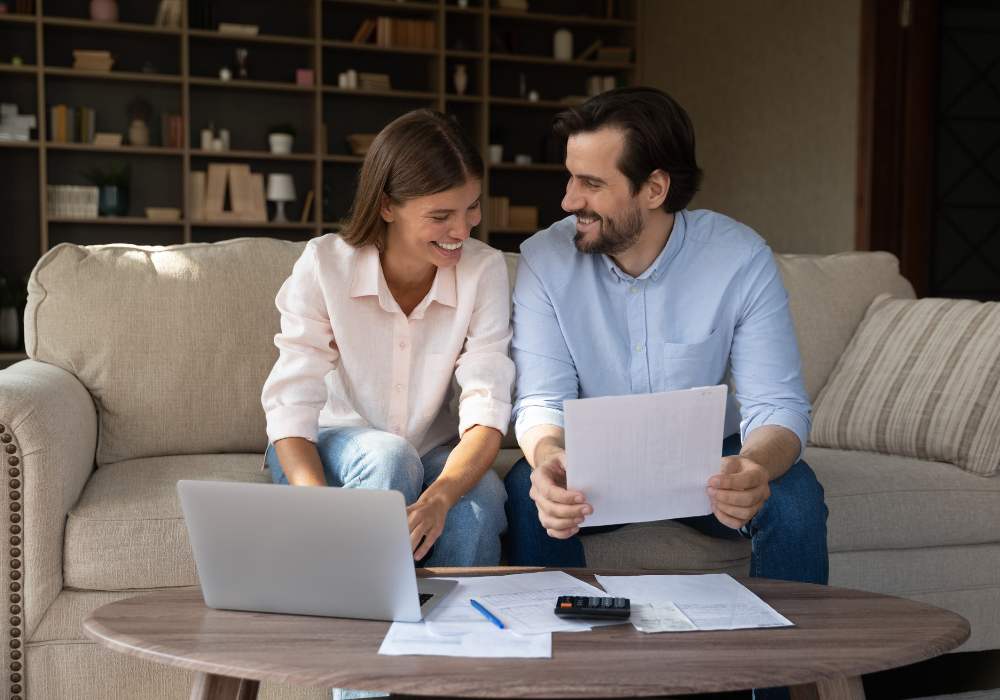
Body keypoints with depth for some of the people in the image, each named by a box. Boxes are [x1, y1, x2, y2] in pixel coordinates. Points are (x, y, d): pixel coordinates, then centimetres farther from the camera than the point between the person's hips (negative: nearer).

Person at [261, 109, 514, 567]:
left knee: (479, 503, -31)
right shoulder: (324, 265, -17)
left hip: (432, 454, 1)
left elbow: (486, 410, -21)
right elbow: (290, 407, -22)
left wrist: (437, 498, -42)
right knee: (386, 457, -34)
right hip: (330, 448, -1)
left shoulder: (484, 269, -13)